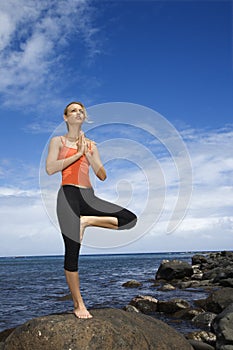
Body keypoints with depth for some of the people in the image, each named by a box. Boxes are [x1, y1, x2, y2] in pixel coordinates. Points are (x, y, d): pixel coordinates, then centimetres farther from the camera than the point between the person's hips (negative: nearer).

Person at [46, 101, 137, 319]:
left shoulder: (91, 145, 18)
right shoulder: (58, 141, 9)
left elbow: (102, 176, 11)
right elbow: (50, 168, -8)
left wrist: (88, 155, -2)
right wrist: (77, 154, -6)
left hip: (88, 196, 5)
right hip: (69, 195, -4)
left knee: (130, 219, -11)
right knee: (72, 250, -4)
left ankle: (87, 221, -5)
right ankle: (78, 304, 7)